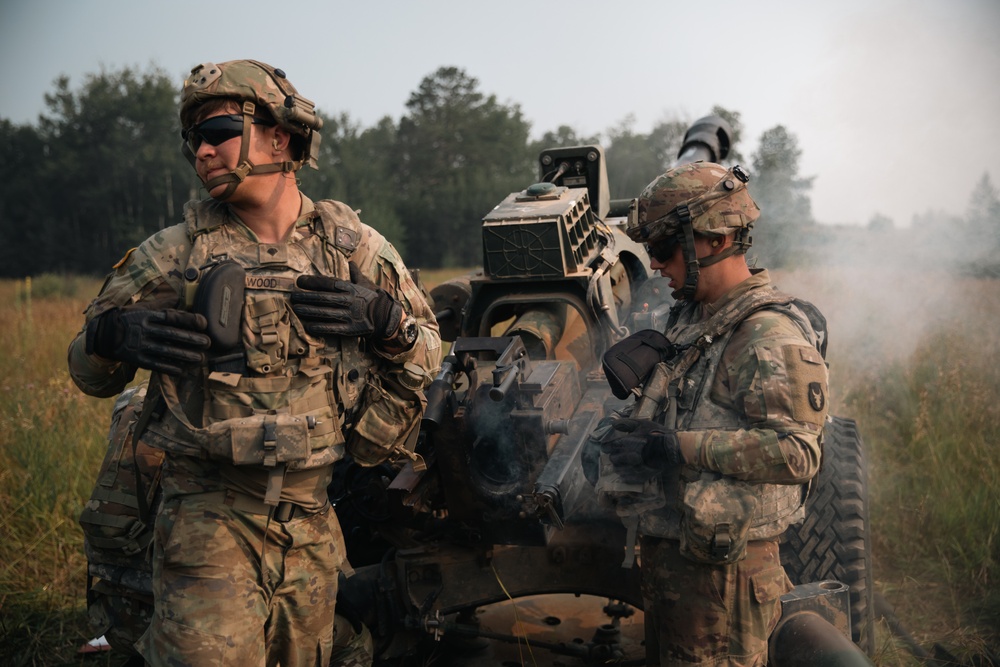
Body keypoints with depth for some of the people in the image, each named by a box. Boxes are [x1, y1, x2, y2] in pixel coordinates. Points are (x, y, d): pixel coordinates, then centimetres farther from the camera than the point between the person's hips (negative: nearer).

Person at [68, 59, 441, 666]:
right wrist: (114, 333, -15)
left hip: (313, 522, 2)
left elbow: (429, 356, 11)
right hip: (209, 517, -2)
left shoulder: (353, 246, 3)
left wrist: (381, 317, -10)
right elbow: (89, 371, 8)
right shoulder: (176, 253, 1)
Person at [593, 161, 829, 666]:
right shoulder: (690, 317, 9)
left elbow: (797, 453, -28)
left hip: (722, 566, -9)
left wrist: (677, 448, -26)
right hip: (662, 550, 9)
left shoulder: (773, 336, -19)